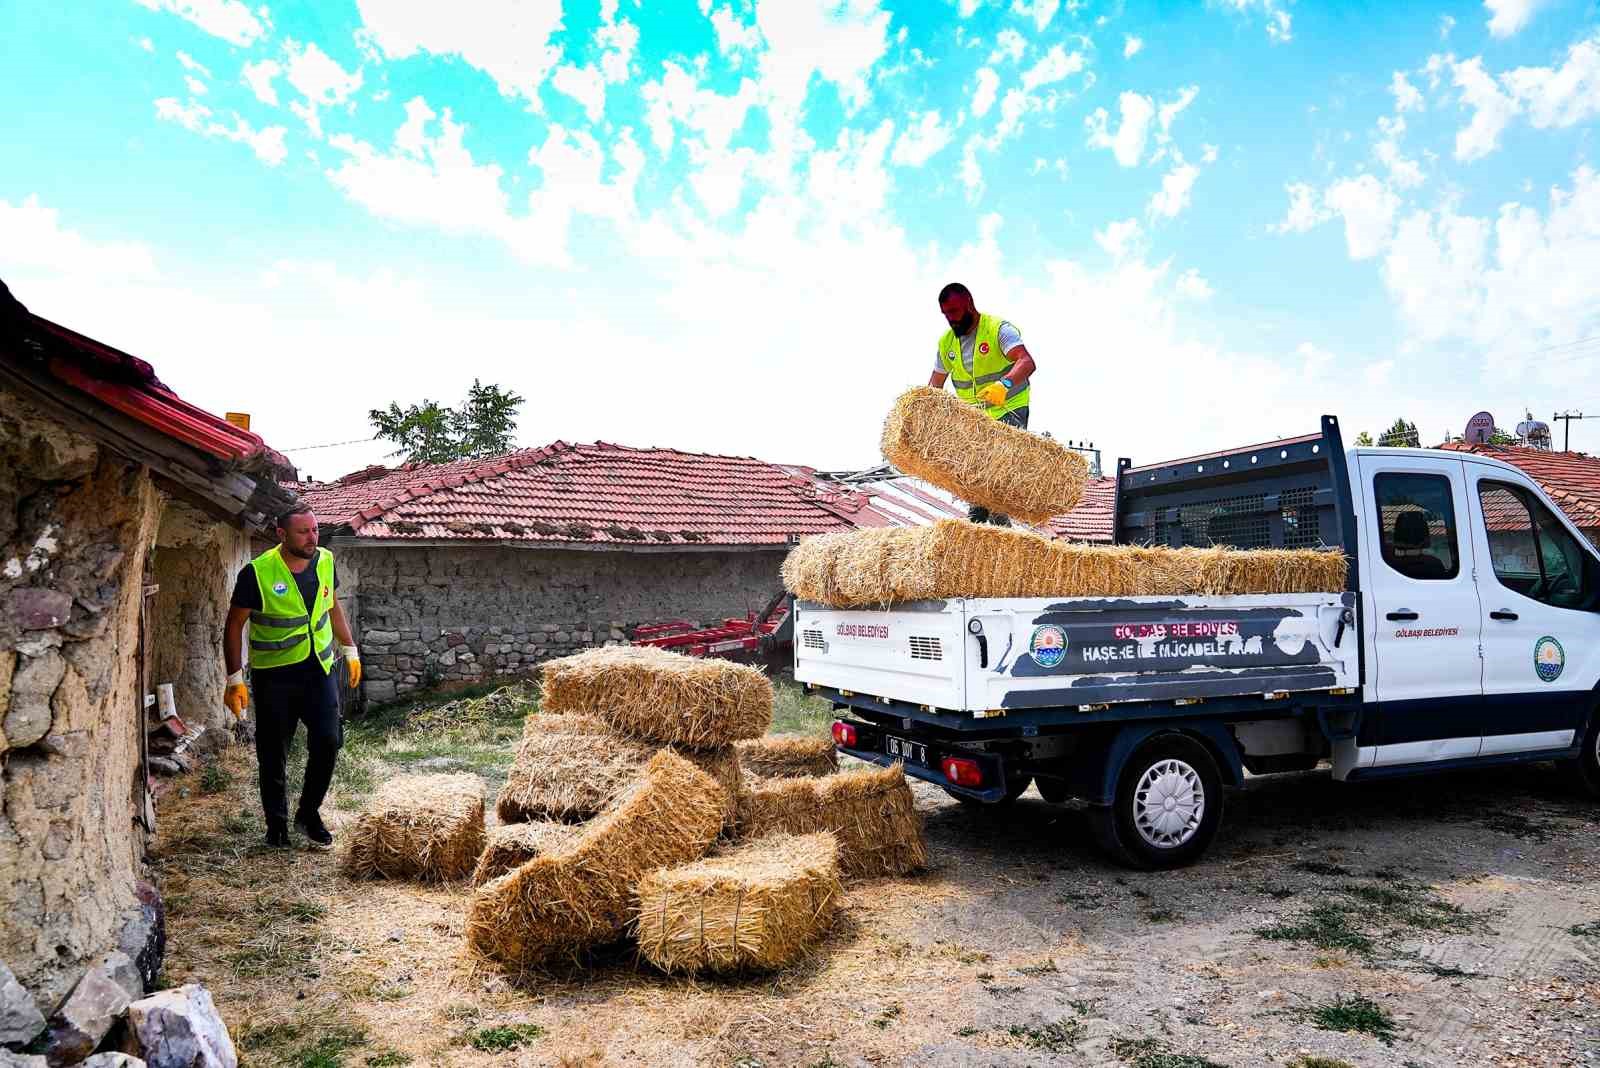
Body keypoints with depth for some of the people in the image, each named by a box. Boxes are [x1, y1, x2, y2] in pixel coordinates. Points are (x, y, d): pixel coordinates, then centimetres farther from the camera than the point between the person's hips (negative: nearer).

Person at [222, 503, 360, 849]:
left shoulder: (325, 562, -1)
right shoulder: (257, 573, -15)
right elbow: (235, 625, -8)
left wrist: (350, 650, 15)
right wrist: (235, 680, -10)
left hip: (318, 670, 3)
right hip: (274, 677, -3)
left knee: (328, 740, -4)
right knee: (273, 755, 6)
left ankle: (309, 813, 16)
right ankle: (277, 824, 24)